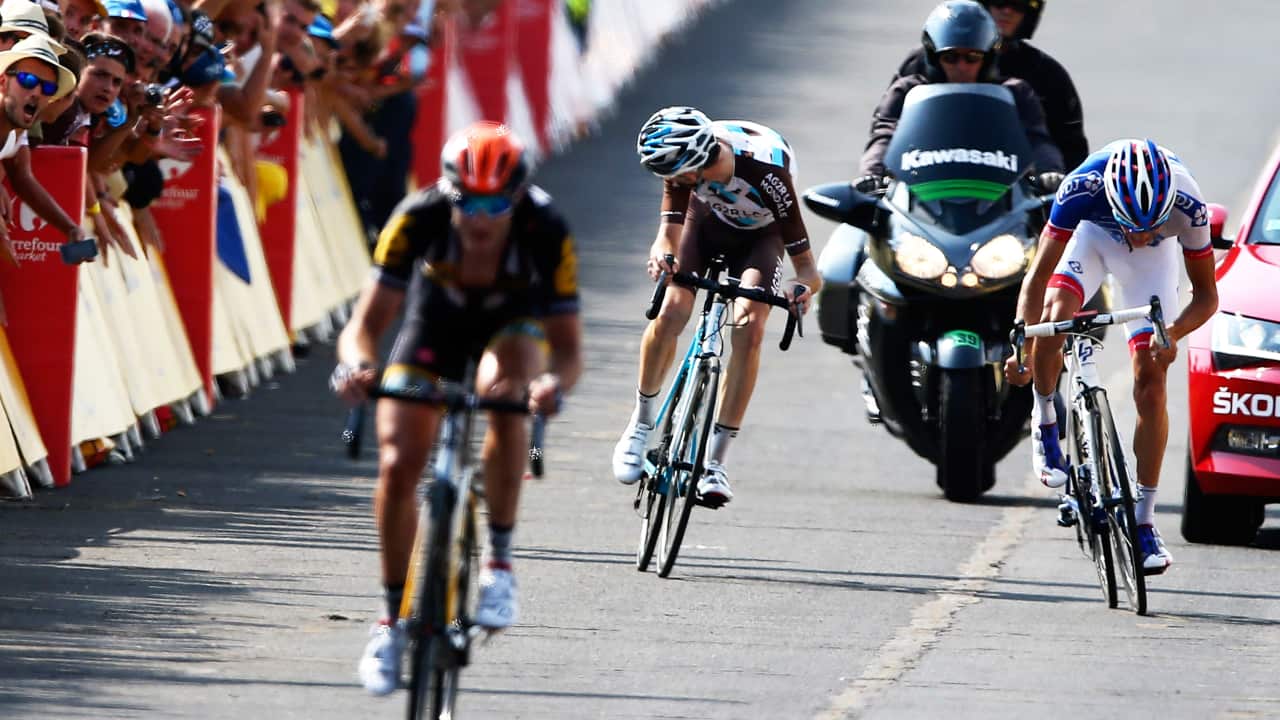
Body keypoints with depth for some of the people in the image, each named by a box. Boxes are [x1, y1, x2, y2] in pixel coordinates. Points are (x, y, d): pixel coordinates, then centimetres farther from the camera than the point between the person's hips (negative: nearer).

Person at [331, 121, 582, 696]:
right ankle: (392, 619, 7)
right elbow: (367, 321, -33)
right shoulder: (419, 219, -34)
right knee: (397, 465, -12)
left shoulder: (546, 233, -35)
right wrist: (356, 364, -55)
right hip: (436, 317, 1)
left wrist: (553, 382, -56)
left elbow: (568, 348, -33)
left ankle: (499, 562, -20)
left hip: (514, 321, -1)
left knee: (504, 393, -35)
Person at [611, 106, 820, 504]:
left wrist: (806, 283, -54)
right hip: (708, 218, 2)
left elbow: (804, 261, -34)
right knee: (671, 312, -19)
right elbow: (670, 231, -25)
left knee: (749, 328, -23)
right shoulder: (682, 160, -30)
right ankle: (642, 423, 6)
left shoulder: (767, 170, -40)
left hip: (761, 233, -2)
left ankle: (714, 461, -18)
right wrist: (661, 250, -47)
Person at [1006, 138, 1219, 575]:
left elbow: (1206, 294, -24)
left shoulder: (1186, 205, -38)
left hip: (1154, 260, 0)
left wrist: (1173, 334, -43)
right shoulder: (1082, 189, -40)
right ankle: (1044, 422, -5)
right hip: (1093, 234, 0)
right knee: (1054, 314, -32)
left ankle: (1144, 522, -1)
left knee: (1151, 387, -8)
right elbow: (1038, 276, -33)